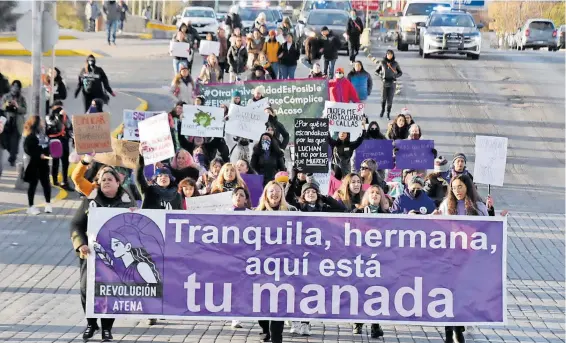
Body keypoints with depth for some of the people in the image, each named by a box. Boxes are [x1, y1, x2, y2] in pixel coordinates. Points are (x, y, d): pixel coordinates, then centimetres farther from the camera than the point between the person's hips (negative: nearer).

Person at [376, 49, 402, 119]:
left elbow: (400, 73, 12)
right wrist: (381, 75, -7)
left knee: (390, 99, -2)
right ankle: (382, 110, 32)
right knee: (383, 98, 4)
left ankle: (388, 114, 8)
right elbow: (377, 71, 12)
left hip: (392, 83, 0)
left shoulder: (395, 63, 1)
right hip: (384, 82, 0)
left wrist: (395, 76, -7)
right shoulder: (382, 62, 0)